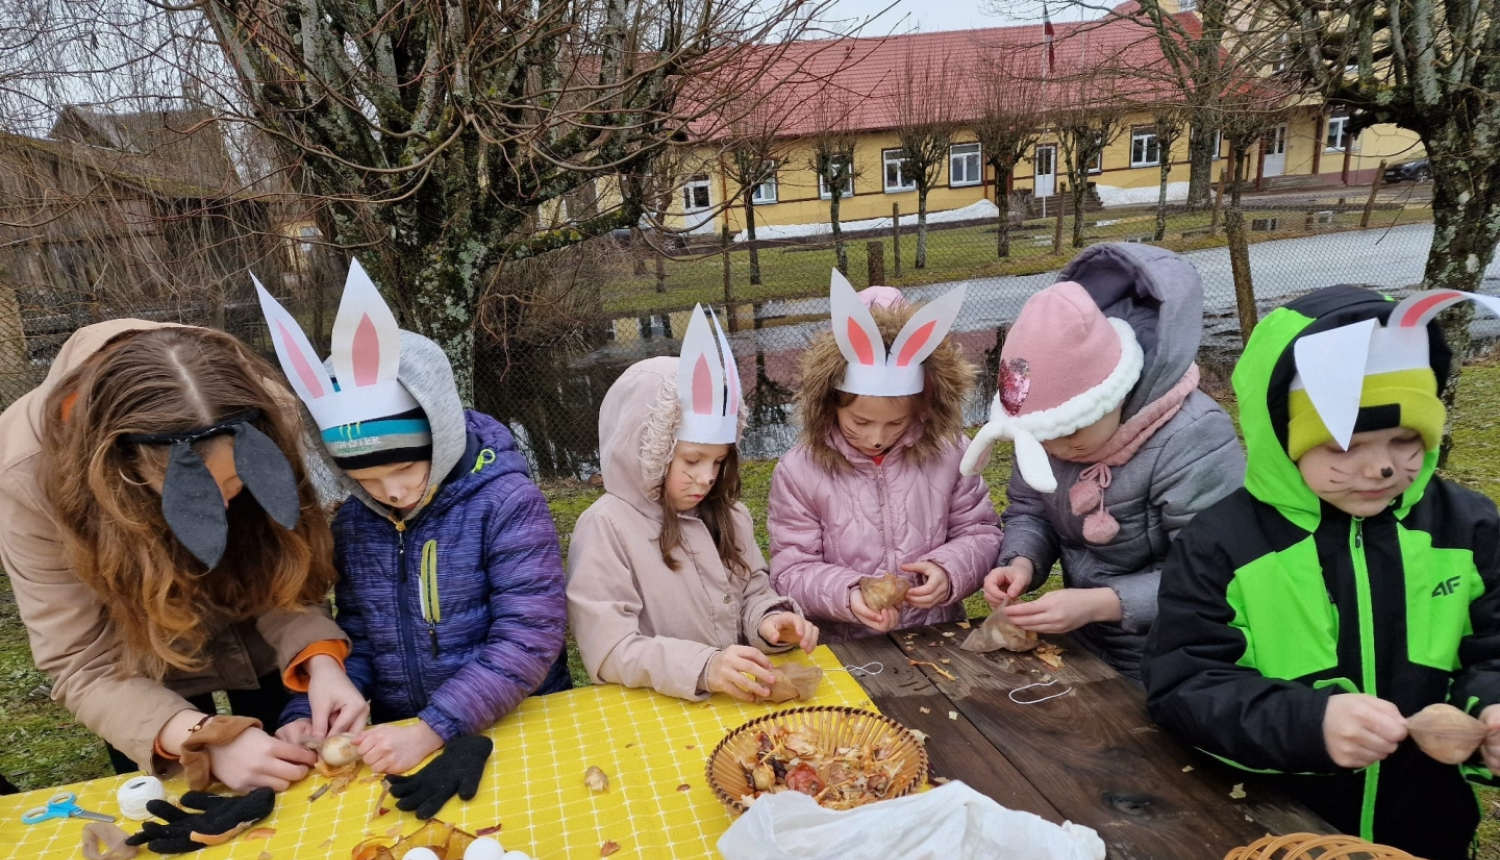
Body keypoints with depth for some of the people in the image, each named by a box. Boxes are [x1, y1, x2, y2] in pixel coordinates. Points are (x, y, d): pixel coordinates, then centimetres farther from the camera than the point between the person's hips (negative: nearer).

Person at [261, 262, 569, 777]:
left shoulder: (506, 501, -12)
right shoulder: (351, 523, 4)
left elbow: (528, 638, -16)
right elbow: (355, 640, 12)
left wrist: (433, 729, -22)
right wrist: (306, 714, -4)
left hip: (515, 733, -3)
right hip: (401, 745, 3)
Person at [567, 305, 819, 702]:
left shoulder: (727, 514, 7)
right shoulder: (606, 527, -12)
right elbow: (609, 651, -16)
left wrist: (770, 621, -8)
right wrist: (702, 667, -28)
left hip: (741, 696, 5)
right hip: (652, 707, -5)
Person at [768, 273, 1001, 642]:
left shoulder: (946, 452, -3)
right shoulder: (799, 472, -8)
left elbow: (981, 532, 7)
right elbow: (791, 571, -5)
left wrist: (949, 571, -13)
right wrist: (846, 595, -23)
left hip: (939, 639, 3)